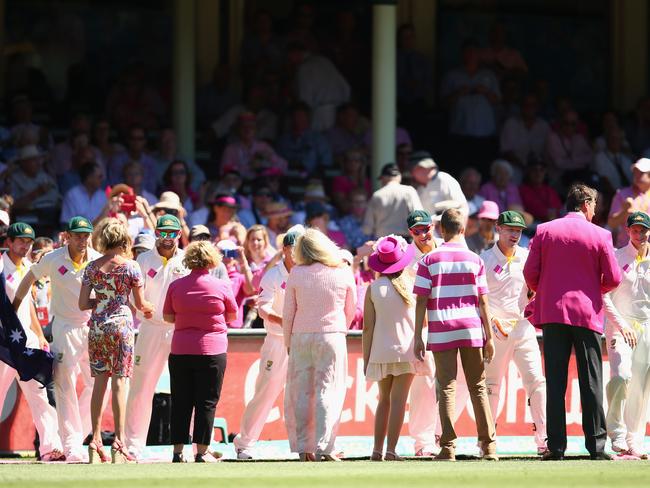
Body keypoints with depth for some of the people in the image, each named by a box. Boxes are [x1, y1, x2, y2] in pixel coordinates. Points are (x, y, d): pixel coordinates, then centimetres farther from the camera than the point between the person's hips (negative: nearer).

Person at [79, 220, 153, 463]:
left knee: (100, 382, 7)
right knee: (119, 382, -2)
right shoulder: (131, 266, -4)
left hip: (97, 325, 3)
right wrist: (148, 308, 19)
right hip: (121, 323, -3)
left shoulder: (92, 267, 4)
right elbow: (140, 303, -2)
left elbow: (83, 304, 2)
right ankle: (119, 443, -6)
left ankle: (96, 442, 6)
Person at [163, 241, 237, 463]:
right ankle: (201, 451, 0)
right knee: (206, 403, 2)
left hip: (180, 351, 2)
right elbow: (232, 316, 7)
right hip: (212, 350, -2)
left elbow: (167, 316, 8)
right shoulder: (222, 286, -5)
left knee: (180, 402, 8)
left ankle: (178, 451, 8)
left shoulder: (176, 286, 1)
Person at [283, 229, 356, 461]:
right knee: (327, 392, -1)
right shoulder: (343, 273, 0)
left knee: (300, 393, 8)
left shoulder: (296, 274, -1)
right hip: (333, 336, -1)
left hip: (301, 337, 1)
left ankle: (303, 447, 7)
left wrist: (288, 343, 12)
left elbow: (288, 313, 2)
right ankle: (323, 448, -8)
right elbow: (351, 310, 9)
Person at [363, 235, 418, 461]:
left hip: (380, 351, 2)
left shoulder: (373, 288, -2)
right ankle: (391, 450, -8)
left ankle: (377, 449, 12)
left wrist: (366, 358, 3)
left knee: (384, 400, 15)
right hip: (406, 349, -2)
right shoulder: (411, 285, -3)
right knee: (398, 400, -2)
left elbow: (368, 327, -2)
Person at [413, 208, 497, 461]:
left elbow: (421, 301, -3)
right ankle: (488, 445, 6)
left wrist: (418, 337, 0)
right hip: (471, 330, 1)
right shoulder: (474, 260, 3)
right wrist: (489, 337, 6)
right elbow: (483, 301, 2)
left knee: (446, 389, -1)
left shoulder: (428, 261, 0)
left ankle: (448, 447, -6)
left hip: (441, 333, -1)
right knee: (478, 387, 8)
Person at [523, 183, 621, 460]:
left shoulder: (544, 231, 2)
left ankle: (556, 446, -1)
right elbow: (613, 279, -2)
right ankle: (596, 445, 0)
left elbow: (530, 273, 1)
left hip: (553, 313, 2)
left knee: (555, 382, 3)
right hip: (588, 313, -1)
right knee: (591, 381, 3)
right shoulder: (600, 235, -3)